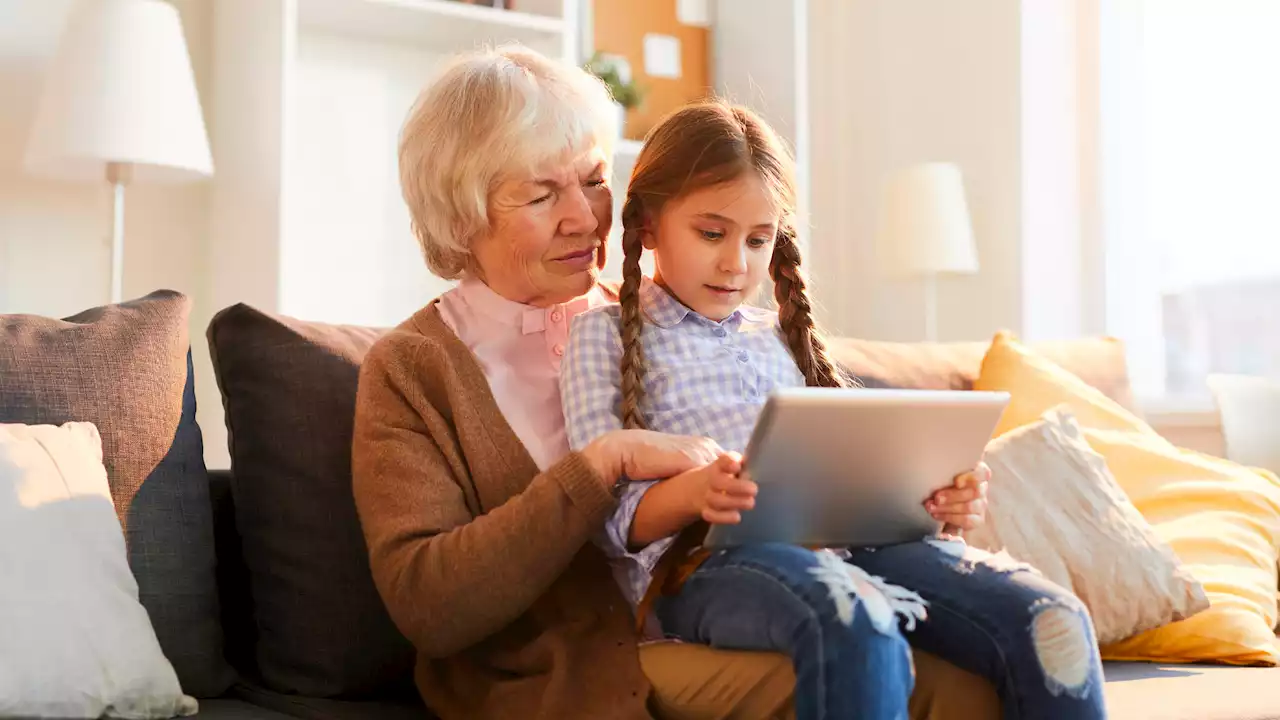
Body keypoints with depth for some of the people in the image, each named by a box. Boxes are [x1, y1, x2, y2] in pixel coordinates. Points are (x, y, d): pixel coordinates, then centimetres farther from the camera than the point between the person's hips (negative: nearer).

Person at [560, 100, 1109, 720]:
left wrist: (929, 494, 0)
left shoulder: (779, 336, 28)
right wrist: (691, 494, -22)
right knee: (854, 623, -41)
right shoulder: (605, 335, 12)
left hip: (837, 536, 6)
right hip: (703, 560, -5)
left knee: (1051, 619, -20)